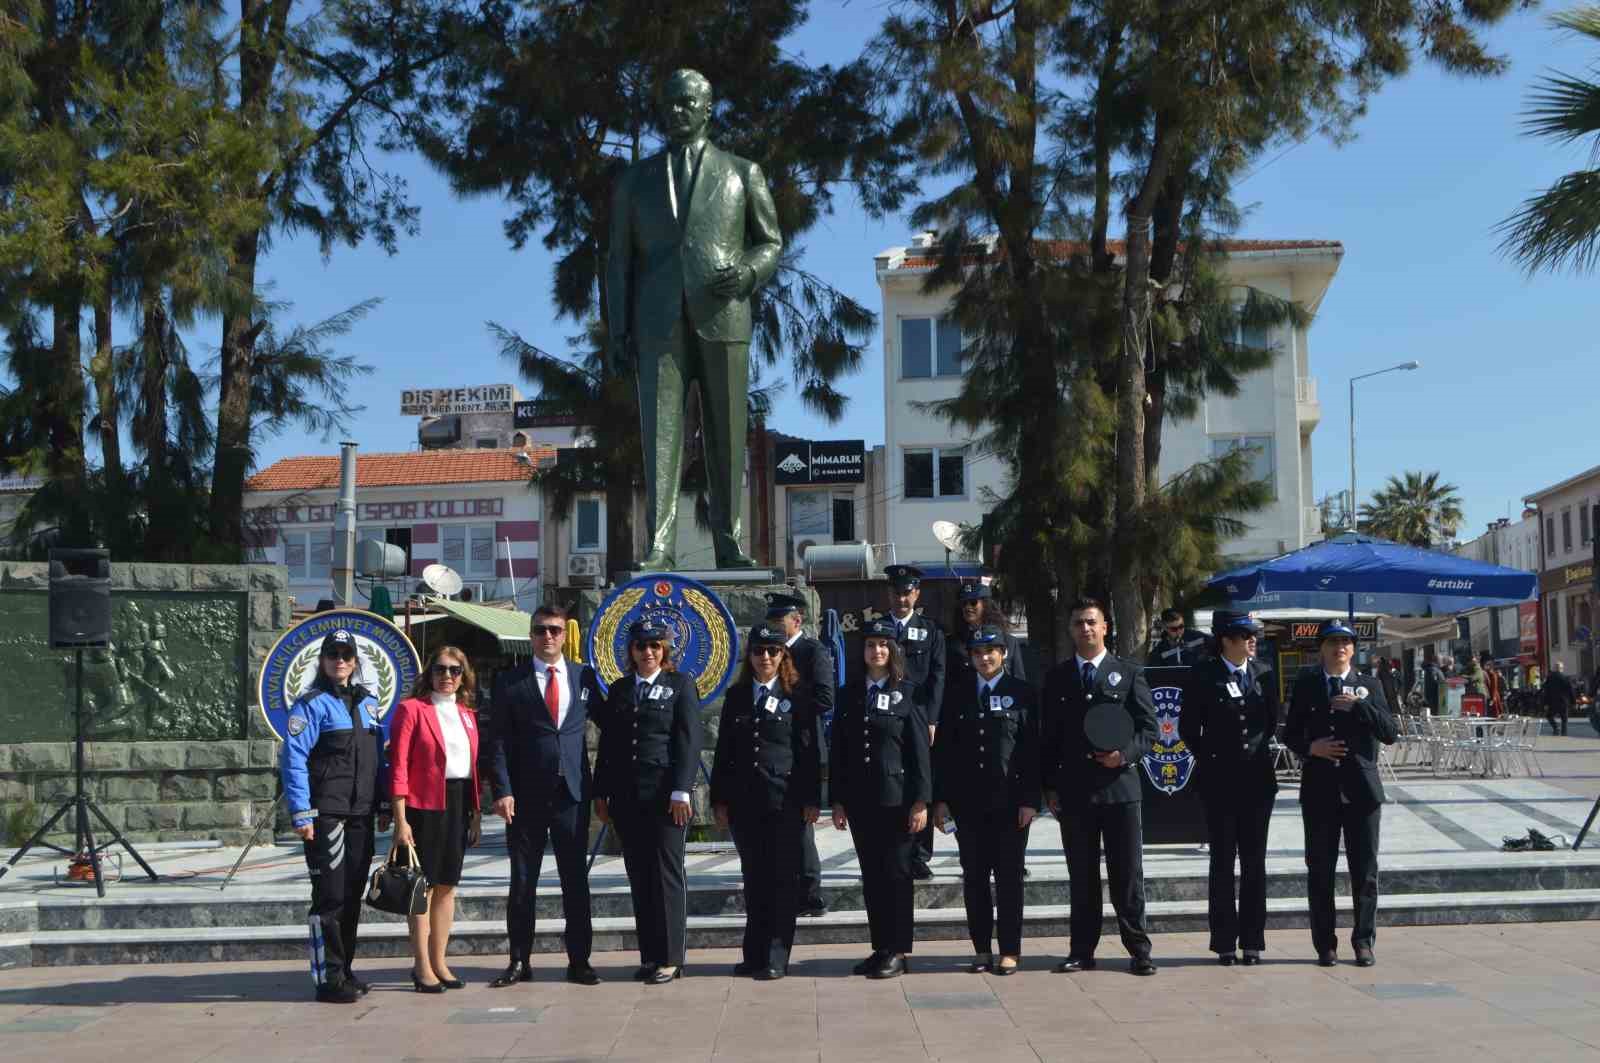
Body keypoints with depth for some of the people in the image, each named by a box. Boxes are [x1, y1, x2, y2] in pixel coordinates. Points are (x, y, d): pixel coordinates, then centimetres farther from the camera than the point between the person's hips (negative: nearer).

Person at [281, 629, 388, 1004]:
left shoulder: (367, 702, 15)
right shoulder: (311, 704, -5)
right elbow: (293, 760, -11)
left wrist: (384, 806, 14)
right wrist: (301, 814, -16)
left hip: (361, 815, 6)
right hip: (326, 816, -6)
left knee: (353, 896, 11)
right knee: (330, 897, -5)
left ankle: (344, 969, 22)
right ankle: (329, 979, 1)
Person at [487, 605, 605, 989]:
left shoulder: (585, 677, 7)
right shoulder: (510, 681, 2)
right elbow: (498, 741, -1)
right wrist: (502, 791, -10)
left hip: (572, 793, 1)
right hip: (526, 795, -1)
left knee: (576, 880, 5)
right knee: (522, 881, 5)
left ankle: (579, 961, 13)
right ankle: (519, 961, 14)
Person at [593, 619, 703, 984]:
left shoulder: (680, 684, 2)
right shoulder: (619, 690, 14)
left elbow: (688, 741, -4)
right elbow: (607, 745, 15)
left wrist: (681, 792, -12)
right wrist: (601, 794, 10)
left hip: (665, 793, -4)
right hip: (626, 796, 4)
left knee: (666, 874, -3)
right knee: (639, 878, 6)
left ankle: (670, 958, 3)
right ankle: (649, 955, 12)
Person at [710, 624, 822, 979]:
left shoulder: (798, 694, 0)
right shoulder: (736, 696, 11)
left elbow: (810, 750, -2)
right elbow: (724, 751, 11)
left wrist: (811, 800, -7)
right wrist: (719, 799, 7)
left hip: (784, 799, -3)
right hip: (744, 799, 4)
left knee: (782, 879, -2)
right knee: (753, 877, 9)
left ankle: (776, 957, 2)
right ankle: (754, 954, 15)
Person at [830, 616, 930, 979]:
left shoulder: (907, 693, -1)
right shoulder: (849, 694, 10)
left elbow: (919, 750, -4)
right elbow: (838, 751, 10)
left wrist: (921, 801, -10)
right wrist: (837, 800, 6)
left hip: (896, 797, -4)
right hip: (859, 799, 4)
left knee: (896, 874, -1)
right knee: (871, 876, 8)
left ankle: (899, 952, 5)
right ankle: (880, 948, 16)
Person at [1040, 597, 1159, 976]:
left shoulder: (1128, 674, 5)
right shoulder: (1057, 678, 10)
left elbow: (1148, 728, 4)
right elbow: (1048, 736, 10)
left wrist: (1125, 754, -14)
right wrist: (1049, 785, 4)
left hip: (1119, 785, -2)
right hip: (1073, 789, 2)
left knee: (1127, 873, 1)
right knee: (1081, 876, 7)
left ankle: (1138, 949, 9)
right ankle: (1082, 951, 13)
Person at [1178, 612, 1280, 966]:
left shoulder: (1264, 673, 5)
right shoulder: (1204, 675, -4)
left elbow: (1274, 718, 15)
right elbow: (1188, 726, 1)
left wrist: (1259, 749, 5)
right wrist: (1208, 758, 3)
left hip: (1258, 778, 3)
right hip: (1219, 780, -3)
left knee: (1255, 861, 6)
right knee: (1223, 861, 3)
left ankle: (1252, 941, 13)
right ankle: (1225, 943, 8)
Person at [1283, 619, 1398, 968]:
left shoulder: (1369, 685, 7)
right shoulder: (1306, 684, 7)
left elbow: (1390, 733, -2)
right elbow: (1290, 733, 9)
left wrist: (1358, 706, -13)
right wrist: (1310, 748, -11)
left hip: (1361, 788, 0)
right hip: (1319, 788, 0)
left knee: (1365, 870, 2)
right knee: (1320, 870, 3)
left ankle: (1363, 942, 11)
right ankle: (1325, 944, 11)